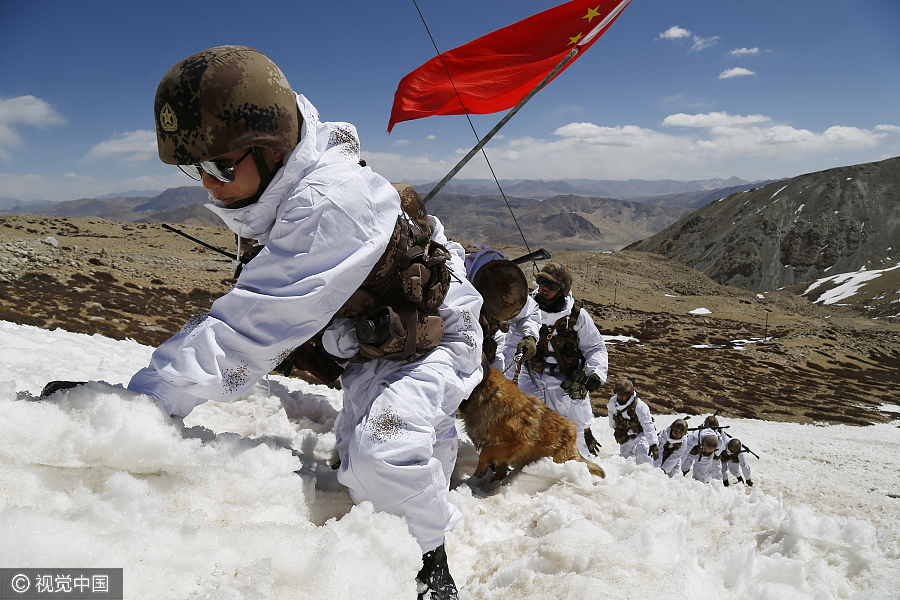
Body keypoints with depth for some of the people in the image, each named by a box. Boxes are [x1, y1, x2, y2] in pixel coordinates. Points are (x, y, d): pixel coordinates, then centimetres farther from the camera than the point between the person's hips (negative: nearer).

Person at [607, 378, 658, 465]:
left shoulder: (640, 406, -30)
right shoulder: (613, 402, -13)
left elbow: (648, 426, -30)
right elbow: (610, 410, 13)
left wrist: (653, 445, -33)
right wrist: (613, 427, 24)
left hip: (641, 434, -5)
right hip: (626, 438, 5)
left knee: (642, 455, -30)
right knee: (623, 459, 10)